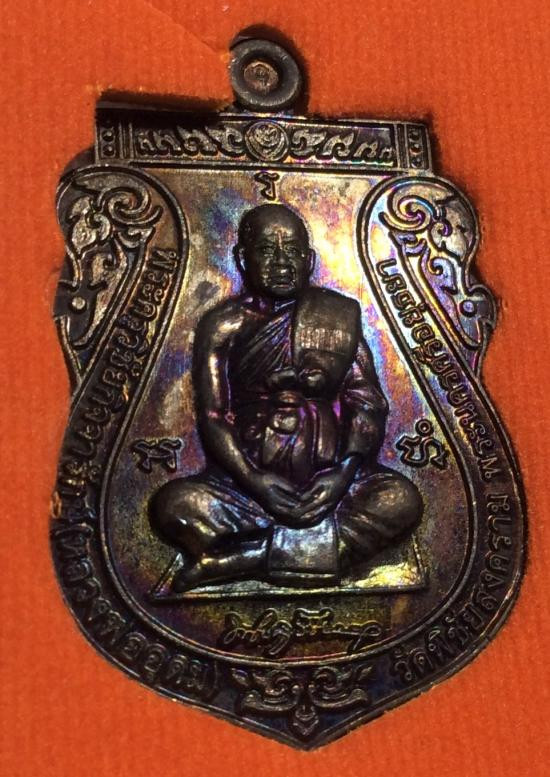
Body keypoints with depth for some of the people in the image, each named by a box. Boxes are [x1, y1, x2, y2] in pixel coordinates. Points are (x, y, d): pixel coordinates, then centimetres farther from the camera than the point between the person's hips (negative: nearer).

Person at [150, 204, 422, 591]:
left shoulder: (339, 315, 7)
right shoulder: (223, 324, 4)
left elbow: (369, 402, 2)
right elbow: (212, 416, -2)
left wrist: (344, 472, -15)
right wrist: (253, 480, -18)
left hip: (330, 481, 2)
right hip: (248, 478, -1)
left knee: (401, 499, -28)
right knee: (175, 504, -27)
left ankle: (244, 557, -26)